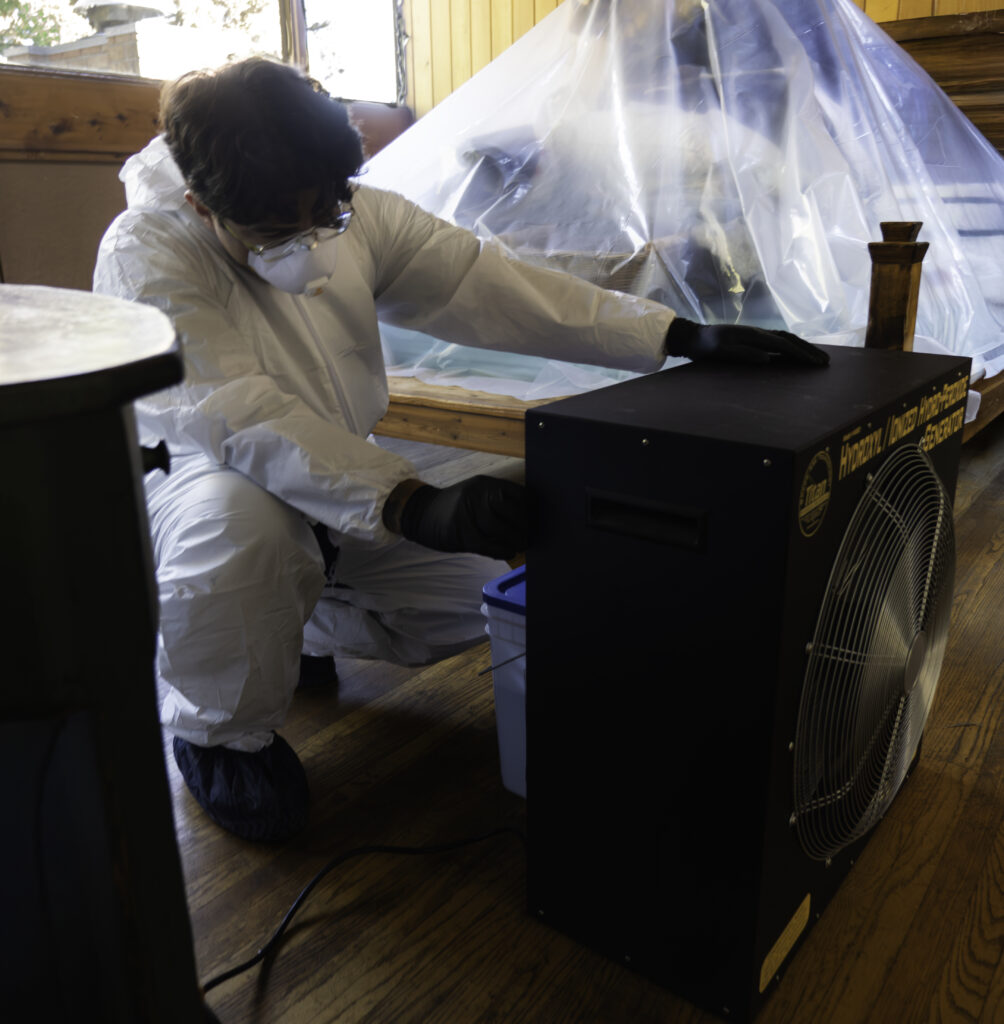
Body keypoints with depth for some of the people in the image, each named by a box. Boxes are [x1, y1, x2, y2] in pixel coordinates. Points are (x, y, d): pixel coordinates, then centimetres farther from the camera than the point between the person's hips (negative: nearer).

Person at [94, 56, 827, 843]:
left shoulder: (353, 217, -9)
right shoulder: (144, 257, -24)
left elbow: (485, 283, -16)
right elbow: (235, 414, -37)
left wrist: (686, 339, -24)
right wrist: (416, 507, -51)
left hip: (344, 481, 5)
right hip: (198, 480, -5)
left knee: (486, 599, -7)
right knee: (242, 524, -40)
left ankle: (295, 628, 20)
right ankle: (220, 732, -7)